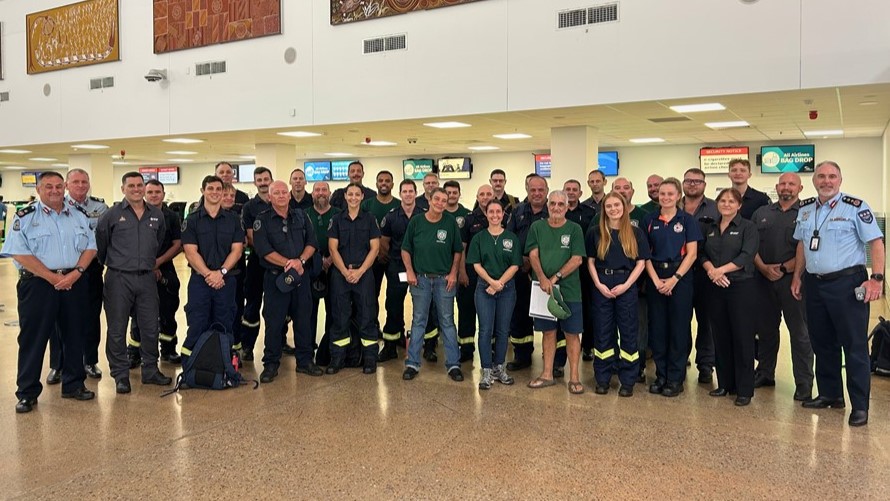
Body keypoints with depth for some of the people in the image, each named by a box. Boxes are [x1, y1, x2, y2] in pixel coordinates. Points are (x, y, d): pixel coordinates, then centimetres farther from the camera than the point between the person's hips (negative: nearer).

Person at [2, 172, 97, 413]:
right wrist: (53, 277, -15)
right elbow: (20, 253, -10)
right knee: (33, 338, 1)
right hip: (39, 284, -4)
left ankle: (74, 384, 24)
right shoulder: (25, 217, -1)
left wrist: (77, 272, -10)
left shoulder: (80, 215, 11)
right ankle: (27, 393, 12)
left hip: (75, 283, 4)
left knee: (74, 335, 11)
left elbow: (91, 247, 7)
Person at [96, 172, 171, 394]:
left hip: (147, 278, 3)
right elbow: (99, 244, 2)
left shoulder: (157, 215, 8)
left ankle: (151, 370, 22)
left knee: (150, 327, 9)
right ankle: (120, 375, 14)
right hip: (119, 278, -3)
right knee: (117, 330, 3)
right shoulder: (112, 215, -4)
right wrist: (108, 263, 9)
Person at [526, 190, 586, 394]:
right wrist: (542, 279, -16)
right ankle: (547, 374, 20)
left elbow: (577, 259, -6)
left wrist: (556, 277, -14)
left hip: (569, 290, -2)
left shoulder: (574, 229, 1)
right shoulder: (537, 227, 6)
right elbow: (533, 255, -1)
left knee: (572, 333, 2)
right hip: (543, 289, 2)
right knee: (548, 332, 11)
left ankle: (574, 377, 9)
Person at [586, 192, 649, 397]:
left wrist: (626, 285, -10)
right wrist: (598, 284, -8)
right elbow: (590, 261, 6)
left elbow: (641, 263, 1)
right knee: (603, 331, 6)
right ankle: (602, 379, 14)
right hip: (602, 286, 1)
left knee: (628, 331, 3)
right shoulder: (595, 232, 5)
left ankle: (628, 381, 11)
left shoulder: (636, 233, 3)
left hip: (626, 286, -1)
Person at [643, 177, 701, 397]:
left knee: (679, 328, 1)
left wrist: (674, 279, -13)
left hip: (680, 278, -2)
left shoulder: (687, 220, 1)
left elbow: (691, 253, -4)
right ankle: (661, 375, 17)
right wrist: (656, 280, -8)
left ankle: (675, 379, 11)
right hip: (655, 278, 2)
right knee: (657, 327, 5)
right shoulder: (650, 220, 6)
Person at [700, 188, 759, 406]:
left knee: (742, 338, -2)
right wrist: (711, 269, -12)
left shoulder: (748, 227, -1)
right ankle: (724, 384, 20)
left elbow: (746, 256, -13)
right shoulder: (711, 228, 14)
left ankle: (744, 390, 5)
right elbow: (703, 254, 8)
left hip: (742, 287, -5)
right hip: (716, 288, 5)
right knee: (721, 337, 9)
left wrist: (721, 269, -19)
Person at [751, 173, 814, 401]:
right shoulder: (761, 213, 13)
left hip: (793, 279, -4)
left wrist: (783, 268, -13)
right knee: (765, 328, 13)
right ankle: (764, 373, 26)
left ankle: (804, 384, 7)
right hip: (764, 279, 4)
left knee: (800, 333, 0)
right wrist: (763, 267, -7)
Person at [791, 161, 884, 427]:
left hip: (847, 284, -6)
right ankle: (829, 394, 27)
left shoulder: (855, 207, -7)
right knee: (822, 343, 13)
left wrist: (877, 278, -17)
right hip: (814, 284, 6)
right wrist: (797, 277, 13)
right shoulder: (805, 209, 10)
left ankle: (860, 406, 6)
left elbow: (876, 243, -9)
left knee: (854, 345, -1)